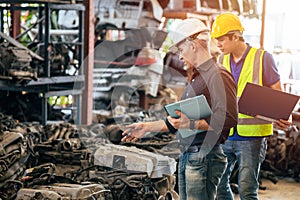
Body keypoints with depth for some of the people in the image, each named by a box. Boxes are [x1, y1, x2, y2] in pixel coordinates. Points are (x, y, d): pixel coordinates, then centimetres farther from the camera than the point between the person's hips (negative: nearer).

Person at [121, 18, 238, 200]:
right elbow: (180, 120, 26)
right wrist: (148, 127, 25)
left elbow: (229, 118, -24)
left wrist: (193, 124, -26)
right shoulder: (196, 78, 20)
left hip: (204, 158, -10)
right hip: (187, 156, 10)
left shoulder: (218, 75, -12)